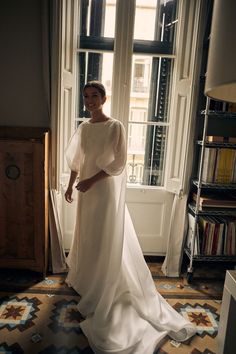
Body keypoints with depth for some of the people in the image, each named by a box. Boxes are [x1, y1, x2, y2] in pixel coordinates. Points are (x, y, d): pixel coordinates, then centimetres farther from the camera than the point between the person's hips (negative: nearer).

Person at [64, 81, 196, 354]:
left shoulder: (115, 126, -13)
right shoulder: (83, 127, 7)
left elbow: (119, 163, -16)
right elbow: (76, 160, 14)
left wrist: (91, 181, -18)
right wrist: (70, 185, 14)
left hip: (107, 190, -6)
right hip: (87, 190, 7)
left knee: (106, 238, 4)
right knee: (86, 234, 20)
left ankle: (102, 290, 23)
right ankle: (84, 276, 43)